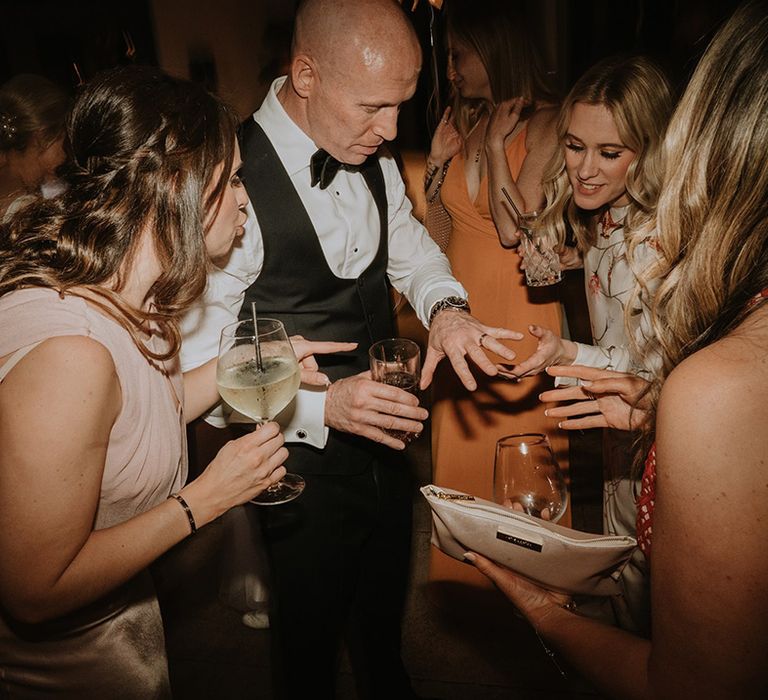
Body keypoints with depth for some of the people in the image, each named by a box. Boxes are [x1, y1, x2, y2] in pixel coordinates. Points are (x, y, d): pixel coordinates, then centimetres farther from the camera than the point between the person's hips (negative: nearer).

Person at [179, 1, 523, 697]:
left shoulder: (374, 159, -2)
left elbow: (410, 246, 12)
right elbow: (198, 364, -22)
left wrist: (445, 306, -10)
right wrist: (320, 404, -33)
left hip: (386, 449, 7)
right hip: (303, 469, -7)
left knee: (386, 623, 32)